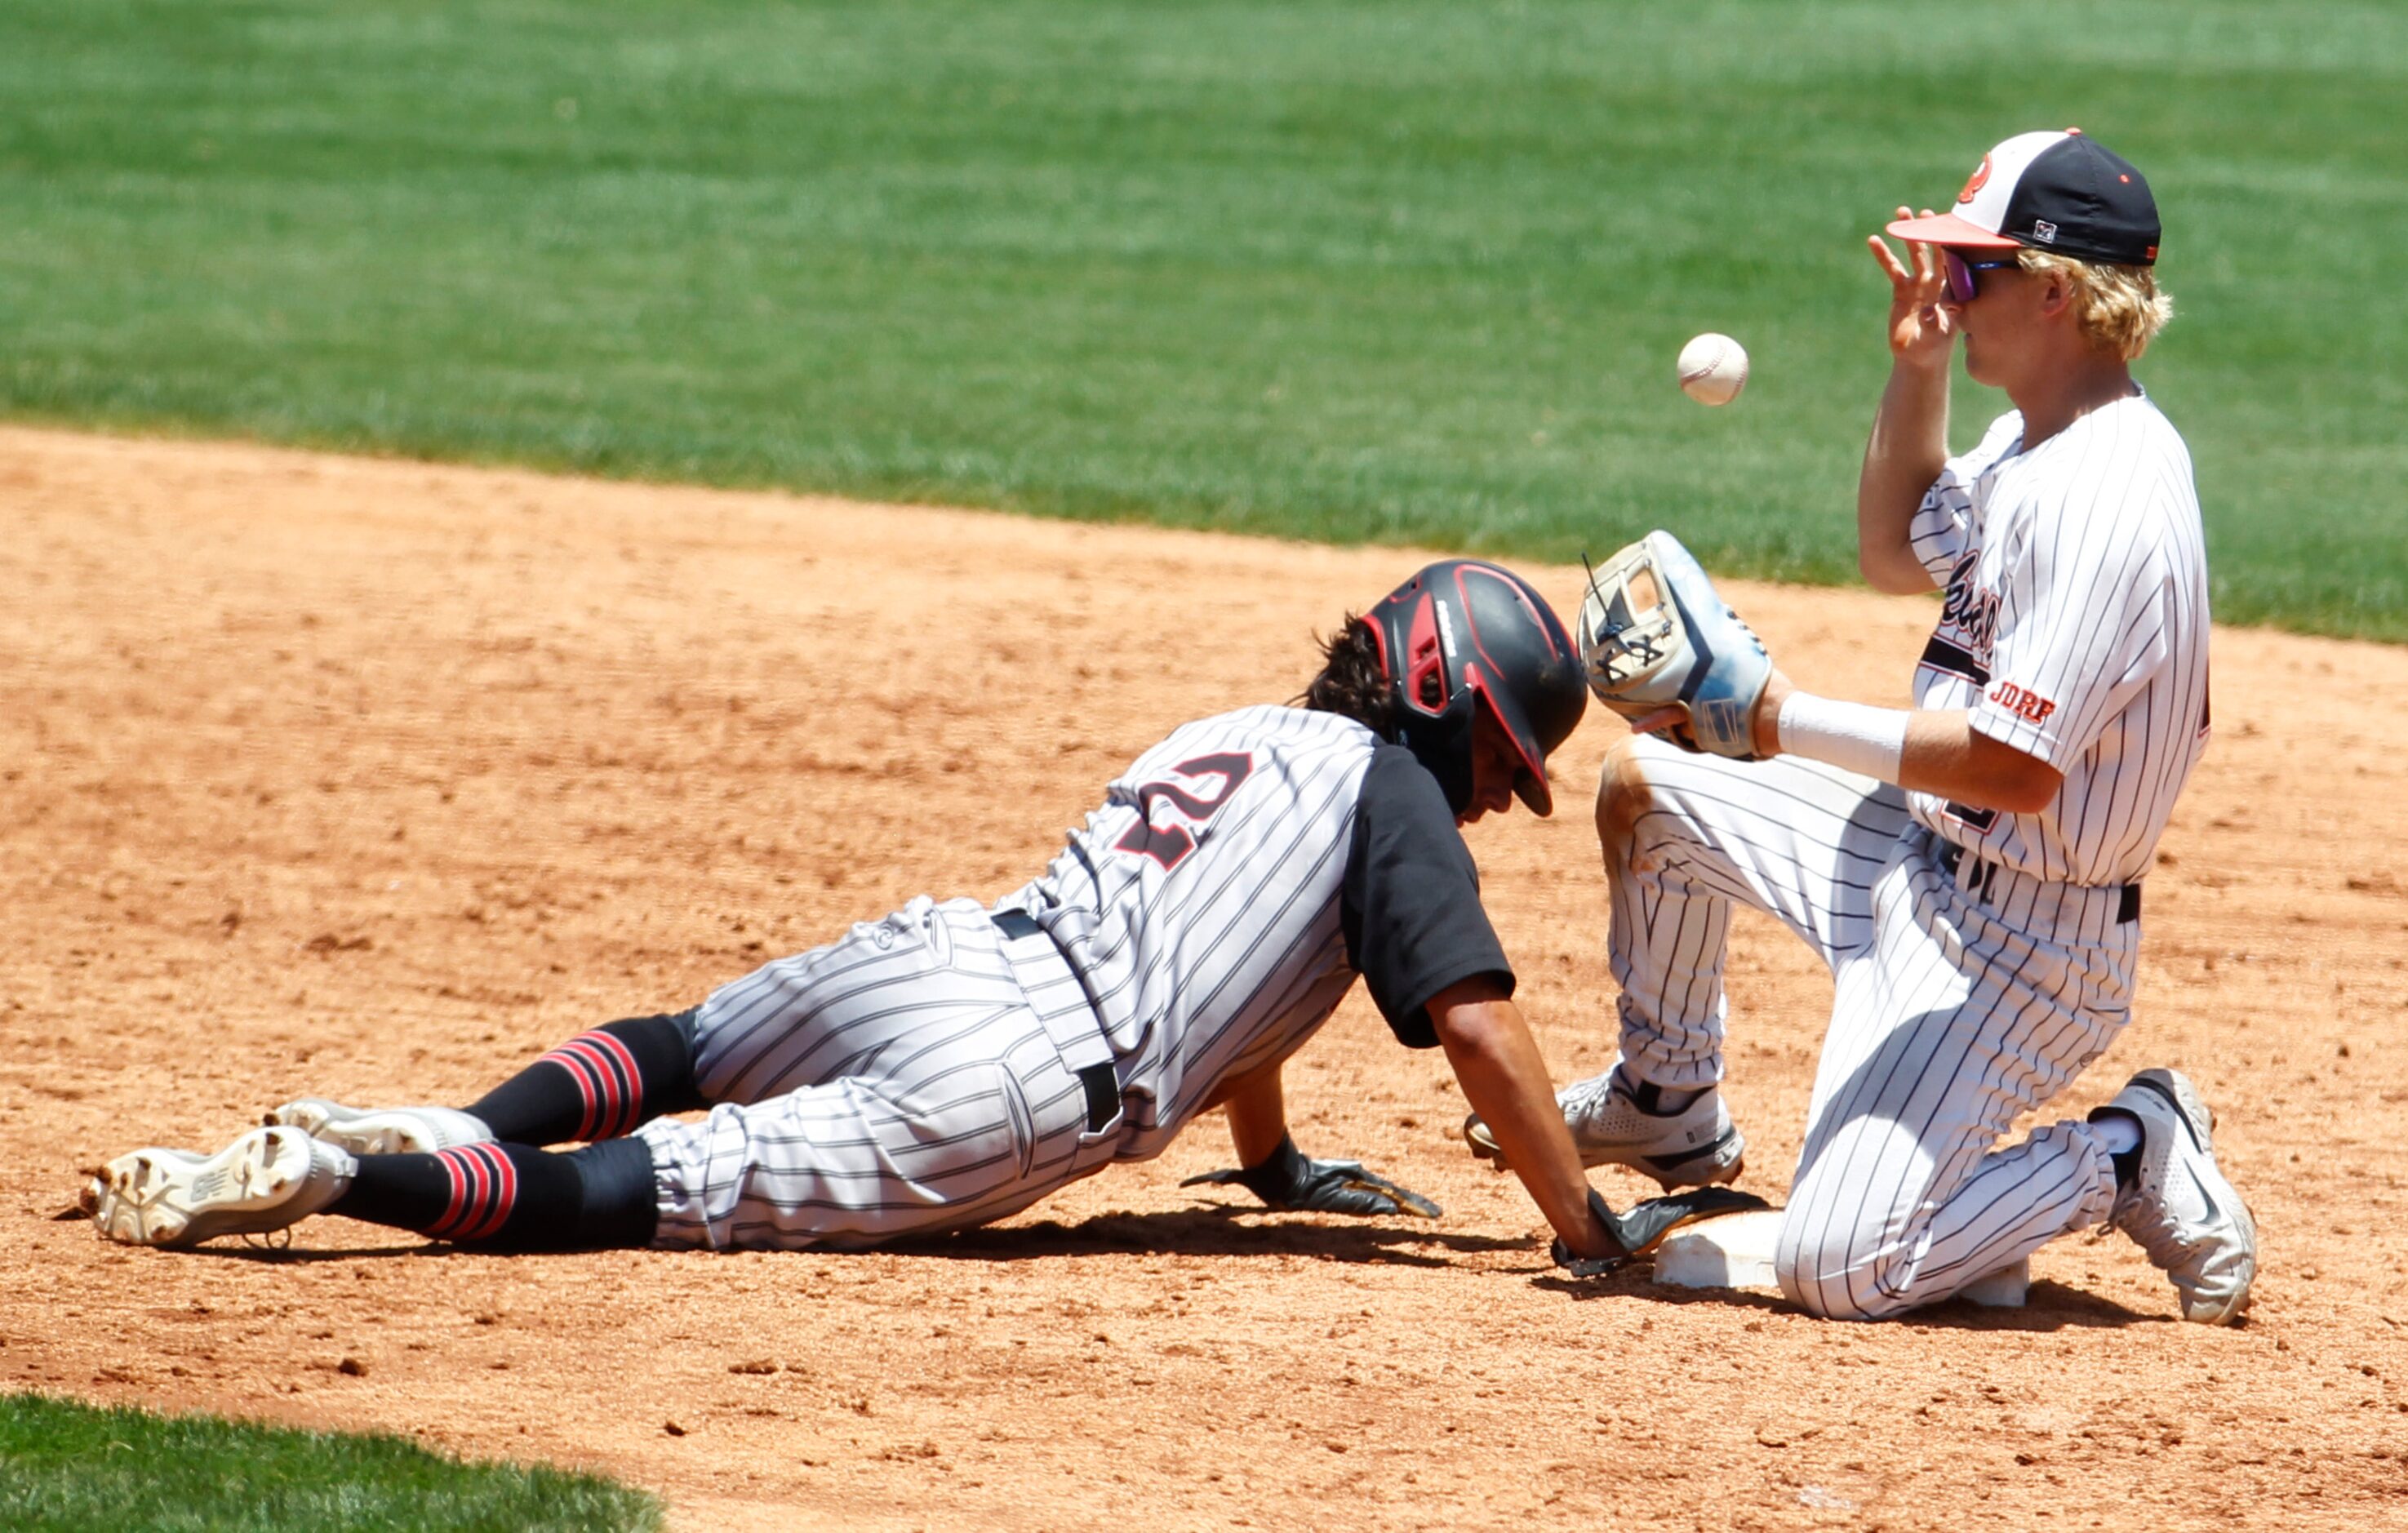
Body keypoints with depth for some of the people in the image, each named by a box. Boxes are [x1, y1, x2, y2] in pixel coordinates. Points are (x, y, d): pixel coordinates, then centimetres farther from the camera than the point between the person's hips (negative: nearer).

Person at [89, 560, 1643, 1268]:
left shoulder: (1231, 733, 30)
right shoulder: (1389, 788, 6)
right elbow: (1480, 1028, -3)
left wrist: (1277, 1166, 54)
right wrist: (1584, 1226, 3)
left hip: (917, 960, 7)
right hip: (1014, 1094, -7)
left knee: (671, 1050, 34)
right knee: (625, 1191, -14)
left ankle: (443, 1136, 9)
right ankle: (330, 1176, -29)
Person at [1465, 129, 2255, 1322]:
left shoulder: (2105, 498, -27)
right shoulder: (2032, 442, 5)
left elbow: (2015, 767, -30)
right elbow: (1898, 554, 24)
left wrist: (1797, 723, -22)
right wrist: (1917, 369, 8)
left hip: (2020, 943, -10)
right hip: (1923, 856, 10)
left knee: (1837, 1271, -19)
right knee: (1645, 786, 19)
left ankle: (2131, 1162, 1)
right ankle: (1668, 1108, 37)